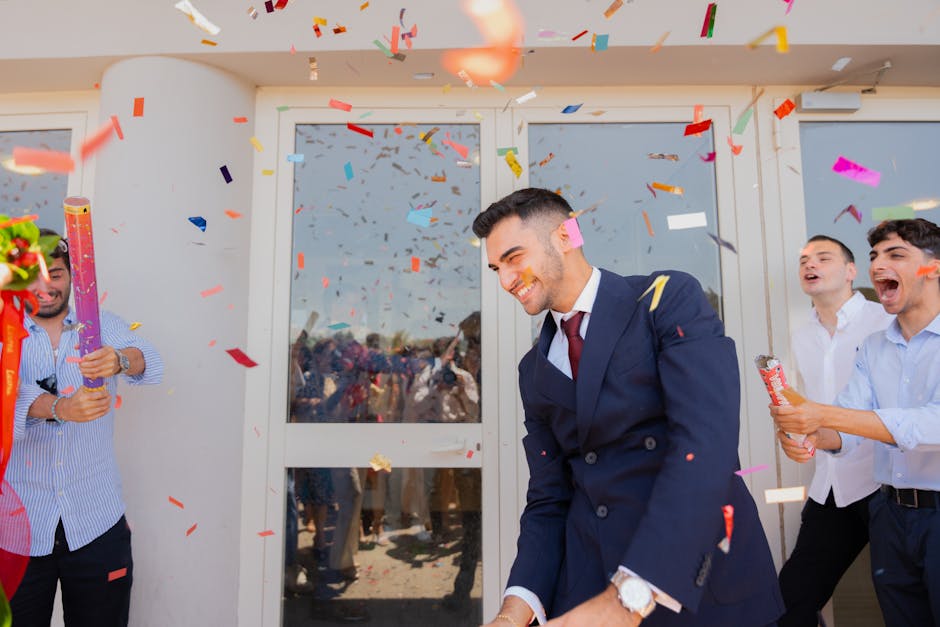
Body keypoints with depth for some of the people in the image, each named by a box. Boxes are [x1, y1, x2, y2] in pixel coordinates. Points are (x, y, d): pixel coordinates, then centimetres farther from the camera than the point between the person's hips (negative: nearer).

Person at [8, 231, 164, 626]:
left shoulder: (103, 327, 1)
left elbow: (150, 367, -18)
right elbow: (11, 391, -19)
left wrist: (120, 360, -40)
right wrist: (58, 408, -39)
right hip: (20, 524, 0)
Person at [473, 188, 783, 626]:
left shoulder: (670, 299, -10)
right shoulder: (533, 371, 6)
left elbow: (706, 441, -23)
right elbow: (549, 497, 5)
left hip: (704, 583, -4)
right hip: (587, 585, 5)